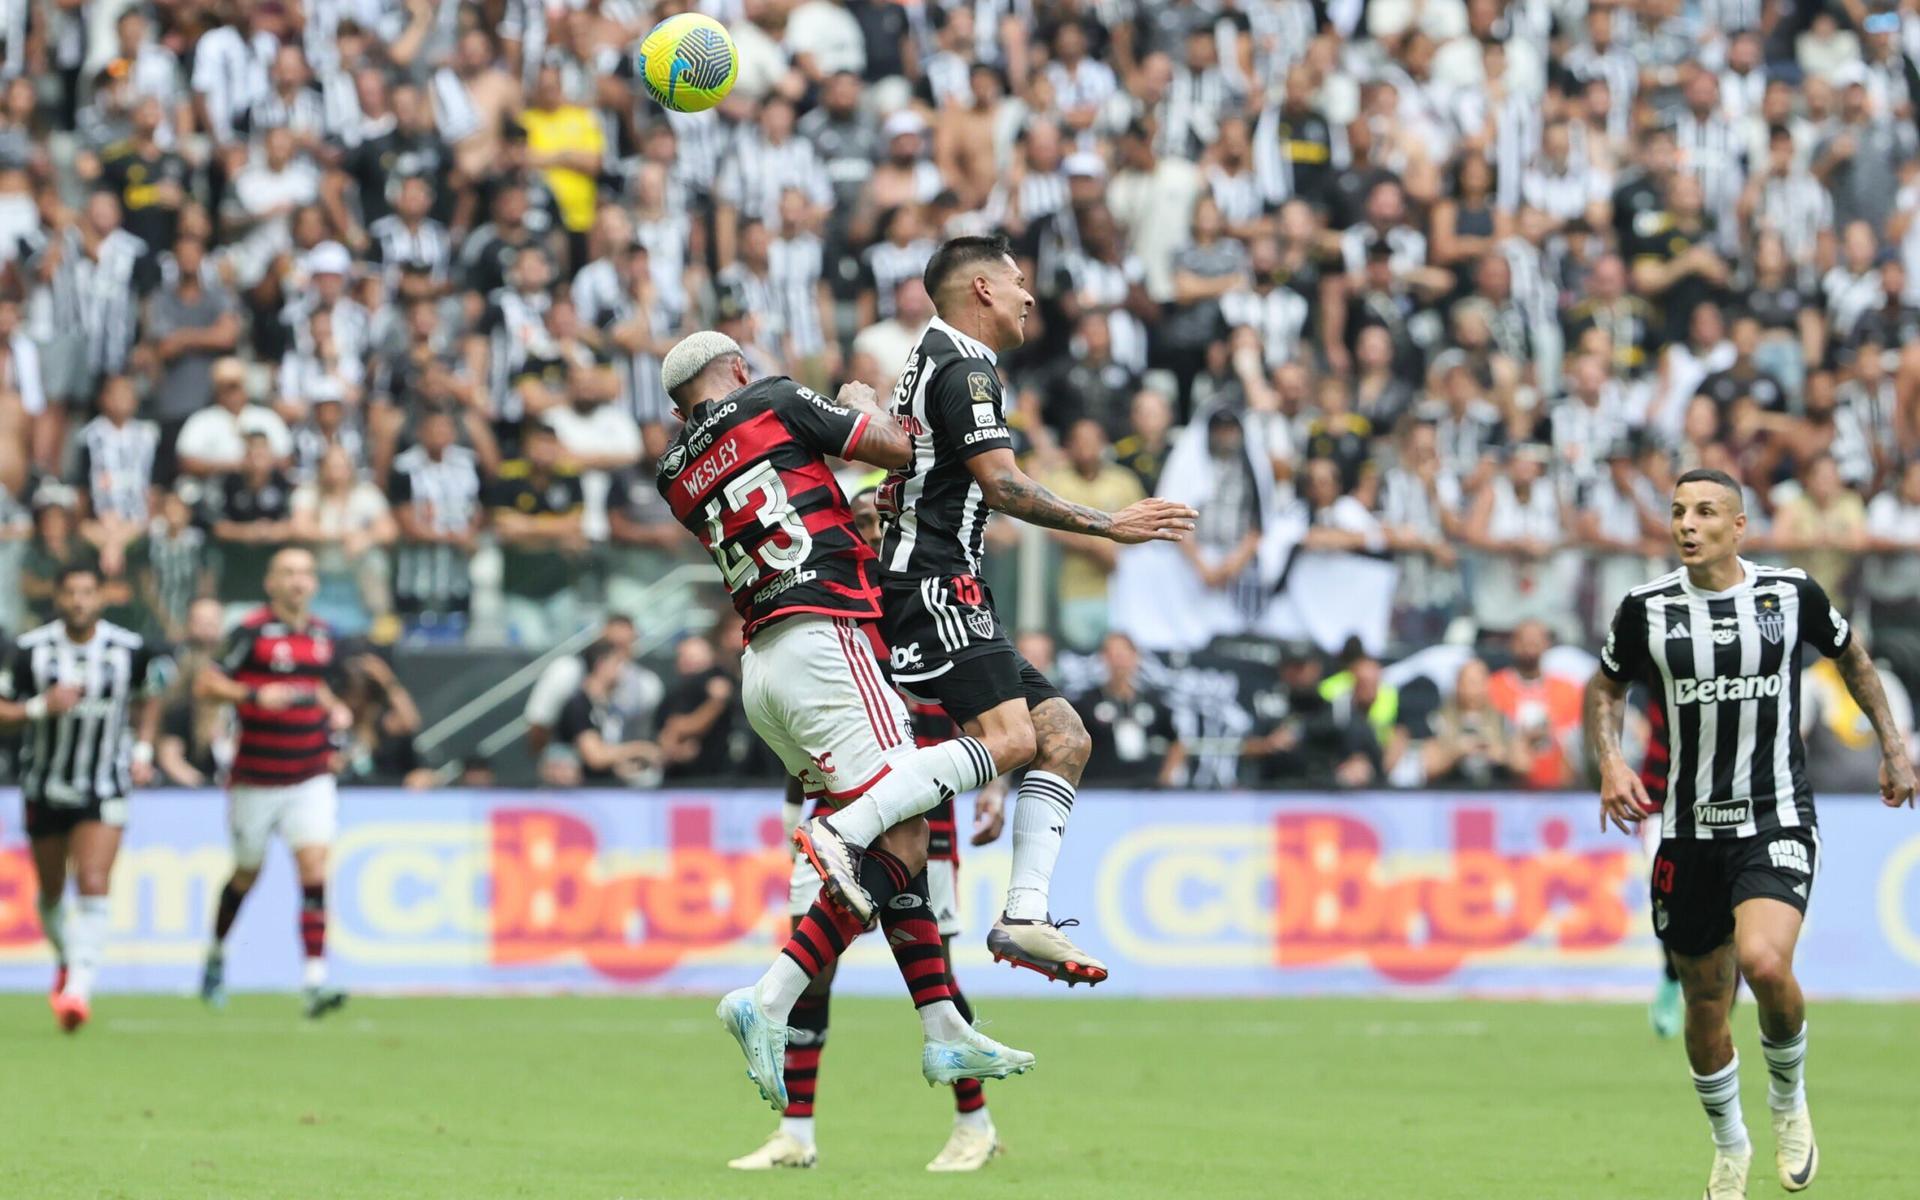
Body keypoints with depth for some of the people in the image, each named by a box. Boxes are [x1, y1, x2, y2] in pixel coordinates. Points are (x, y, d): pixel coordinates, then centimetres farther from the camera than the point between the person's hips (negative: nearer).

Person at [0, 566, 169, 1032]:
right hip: (45, 788, 1)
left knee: (93, 887, -18)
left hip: (104, 792, -1)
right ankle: (66, 961, 42)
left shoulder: (129, 649, -6)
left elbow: (148, 698, 14)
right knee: (51, 892, 14)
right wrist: (41, 706, -23)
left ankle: (79, 987, -21)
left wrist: (143, 751, 3)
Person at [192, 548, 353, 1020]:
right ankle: (216, 955, 39)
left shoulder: (323, 634, 8)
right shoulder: (252, 631, -9)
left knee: (314, 868, -13)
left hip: (310, 777, 3)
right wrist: (253, 695, -26)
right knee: (247, 874, 12)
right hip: (256, 780, -3)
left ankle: (315, 981, -18)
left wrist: (336, 711, 5)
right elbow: (205, 685, -11)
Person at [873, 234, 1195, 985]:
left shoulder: (936, 361, 25)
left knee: (1064, 737, 5)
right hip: (934, 586, -11)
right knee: (1009, 736, -28)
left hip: (951, 598, 11)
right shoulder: (964, 367, -7)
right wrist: (1109, 525, -13)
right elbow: (1002, 485, -15)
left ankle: (1025, 917, -3)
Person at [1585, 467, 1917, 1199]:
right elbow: (1605, 689, 14)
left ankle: (1789, 1098, 2)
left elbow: (1851, 656, 17)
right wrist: (1610, 762, -3)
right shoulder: (1647, 609, -2)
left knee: (1764, 962, -27)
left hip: (1777, 823, -2)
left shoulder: (1791, 593, -3)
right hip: (1690, 831, 2)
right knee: (1705, 1003, 8)